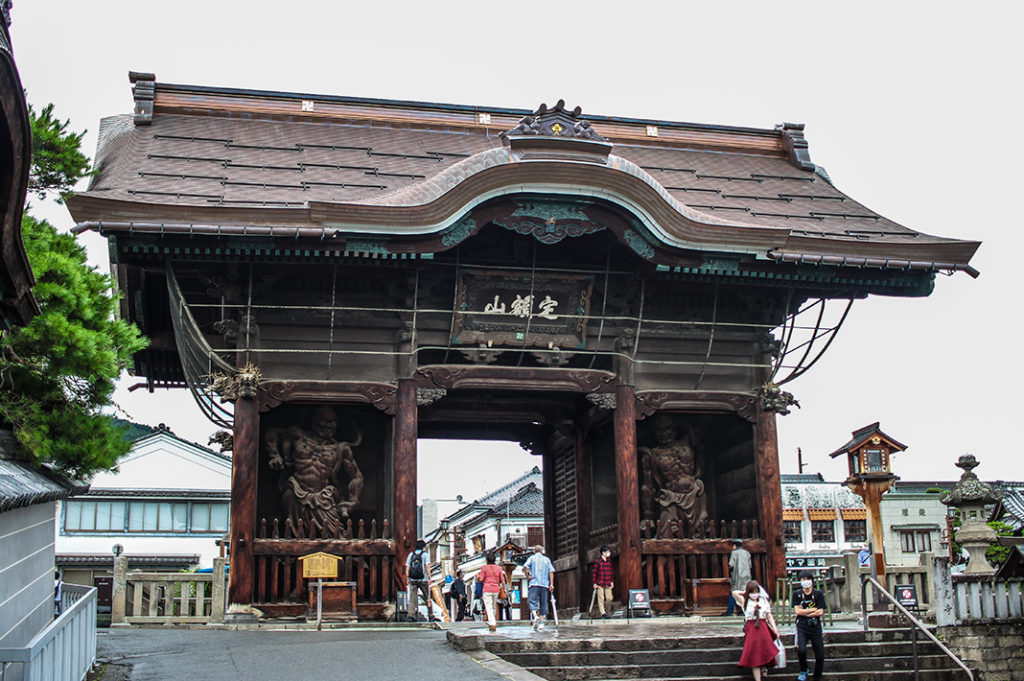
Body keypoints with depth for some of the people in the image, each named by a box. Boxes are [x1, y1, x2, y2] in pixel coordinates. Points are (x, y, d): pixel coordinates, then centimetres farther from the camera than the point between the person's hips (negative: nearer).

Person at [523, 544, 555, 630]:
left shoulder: (532, 558, 9)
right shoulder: (547, 559, 15)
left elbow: (525, 567, -9)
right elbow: (551, 571, 4)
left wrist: (527, 576, 0)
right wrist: (551, 584, 1)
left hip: (534, 584, -2)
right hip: (545, 584, 2)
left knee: (532, 601, -6)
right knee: (543, 603, 9)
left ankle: (535, 616, -31)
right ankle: (541, 622, 6)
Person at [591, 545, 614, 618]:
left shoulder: (609, 561, 11)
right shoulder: (597, 561, -5)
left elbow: (611, 572, 16)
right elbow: (594, 573, -5)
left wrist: (612, 582, 12)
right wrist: (594, 583, -7)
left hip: (608, 584, 5)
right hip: (600, 584, -5)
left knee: (609, 598, 1)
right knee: (601, 599, -3)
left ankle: (605, 609, 24)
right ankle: (603, 613, 1)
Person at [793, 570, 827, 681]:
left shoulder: (818, 594, 2)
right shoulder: (797, 594, 3)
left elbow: (820, 612, -5)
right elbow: (797, 611, -7)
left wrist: (804, 612, -8)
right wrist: (813, 609, -6)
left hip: (815, 627, 1)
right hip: (802, 627, -1)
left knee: (820, 654, 1)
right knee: (801, 650, -22)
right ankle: (803, 671, 5)